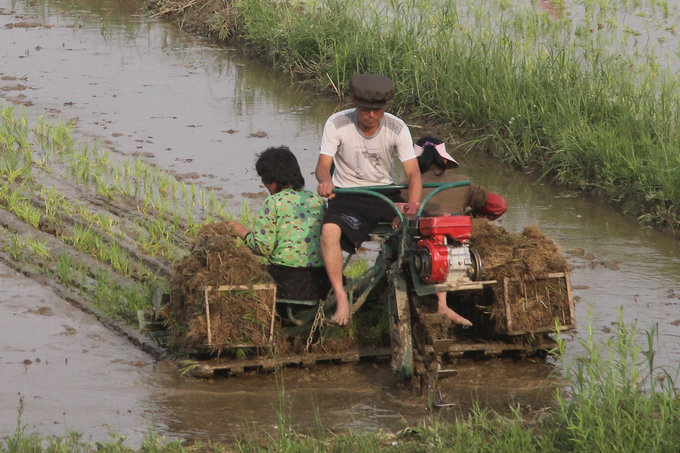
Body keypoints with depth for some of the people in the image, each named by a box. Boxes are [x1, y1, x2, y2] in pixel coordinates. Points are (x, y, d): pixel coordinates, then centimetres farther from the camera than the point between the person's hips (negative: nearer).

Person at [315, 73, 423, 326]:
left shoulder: (396, 128, -7)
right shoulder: (337, 124, -11)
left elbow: (413, 173, -12)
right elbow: (323, 165, -15)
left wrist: (412, 209, -30)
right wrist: (325, 180, -42)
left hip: (385, 194, 2)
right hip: (348, 195, -2)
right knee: (329, 230, -35)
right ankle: (342, 303, -30)